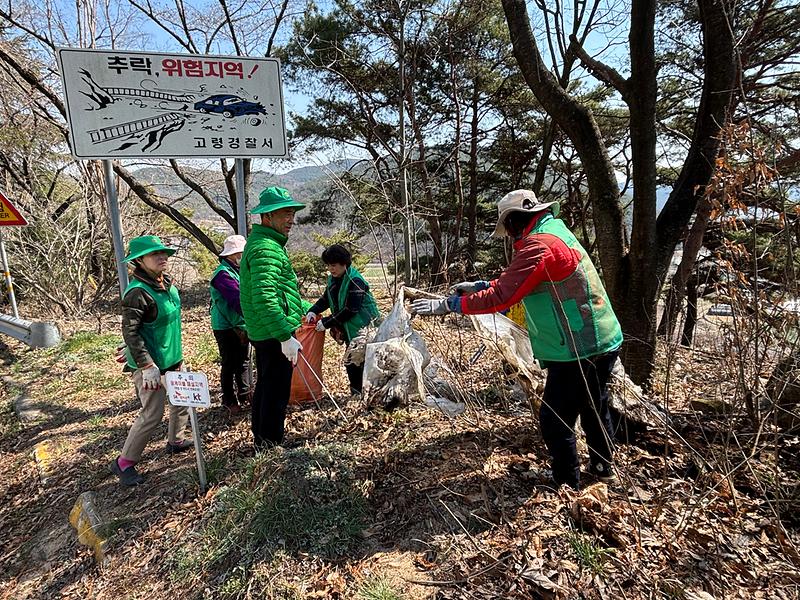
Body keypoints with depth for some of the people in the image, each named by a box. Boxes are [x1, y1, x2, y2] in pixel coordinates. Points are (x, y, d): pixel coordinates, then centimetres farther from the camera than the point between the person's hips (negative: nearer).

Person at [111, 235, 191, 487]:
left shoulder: (166, 283, 5)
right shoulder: (137, 292, -22)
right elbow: (129, 332, -23)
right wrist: (147, 366, -25)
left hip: (173, 359, 9)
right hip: (150, 365, -9)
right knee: (152, 415, -2)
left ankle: (175, 441, 40)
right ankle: (124, 462, 16)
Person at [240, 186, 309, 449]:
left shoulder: (262, 242, 16)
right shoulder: (267, 248, -20)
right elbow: (264, 299, -30)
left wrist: (307, 309, 25)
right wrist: (286, 337, -30)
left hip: (263, 333, 11)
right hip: (274, 334, -11)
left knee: (266, 385, 22)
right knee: (276, 391, 2)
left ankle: (261, 438, 37)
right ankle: (270, 444, 16)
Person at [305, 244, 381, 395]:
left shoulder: (355, 281, -21)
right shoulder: (333, 279, 5)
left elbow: (350, 309, -25)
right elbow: (326, 298, 15)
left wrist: (326, 322, -22)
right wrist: (313, 311, -4)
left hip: (364, 328, -8)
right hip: (349, 331, 9)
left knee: (363, 363, -4)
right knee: (350, 363, 14)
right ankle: (356, 393, 28)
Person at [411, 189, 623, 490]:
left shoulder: (538, 245, -21)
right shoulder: (556, 232, 11)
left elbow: (501, 297, -25)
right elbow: (515, 280, 17)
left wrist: (448, 304, -18)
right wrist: (480, 285, 14)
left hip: (577, 352, -10)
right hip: (604, 341, 10)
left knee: (555, 420, 4)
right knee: (595, 408, 26)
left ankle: (568, 485, 20)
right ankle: (603, 467, 44)